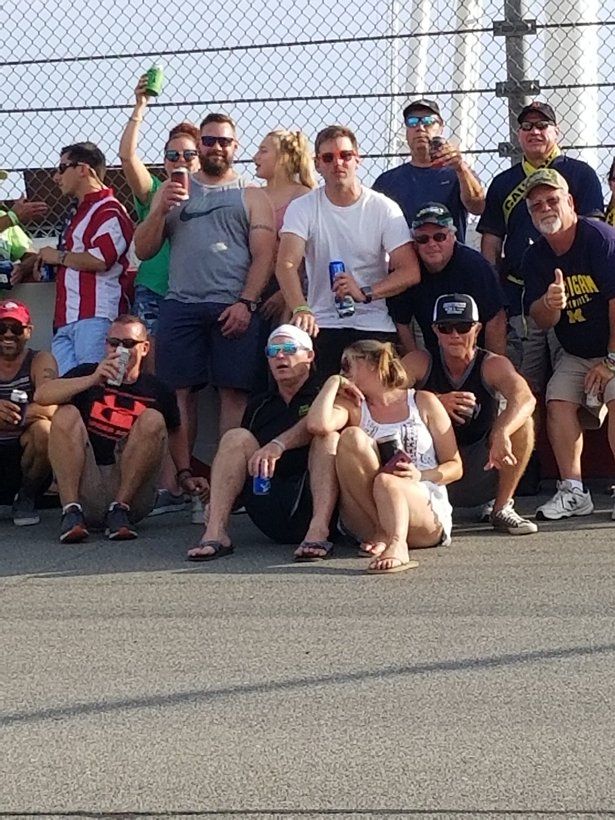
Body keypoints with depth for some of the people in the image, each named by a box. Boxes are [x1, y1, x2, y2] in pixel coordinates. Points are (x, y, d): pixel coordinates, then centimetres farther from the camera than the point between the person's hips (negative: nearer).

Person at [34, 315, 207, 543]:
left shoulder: (158, 391, 9)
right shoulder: (87, 374, 5)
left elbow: (175, 432, 27)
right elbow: (41, 395, -12)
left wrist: (184, 475, 14)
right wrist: (93, 380, -21)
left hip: (132, 490, 0)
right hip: (84, 489, 0)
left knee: (153, 420, -16)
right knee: (66, 414, -18)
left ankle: (120, 510, -19)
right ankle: (72, 510, -27)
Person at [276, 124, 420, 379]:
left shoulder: (384, 208, 0)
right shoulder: (302, 208, 1)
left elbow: (410, 271, -6)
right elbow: (286, 265, -13)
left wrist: (366, 293, -21)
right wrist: (301, 309, -31)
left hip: (375, 328, 0)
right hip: (322, 326, 0)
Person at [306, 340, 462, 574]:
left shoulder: (423, 402, 14)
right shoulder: (353, 407, 16)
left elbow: (455, 467, 10)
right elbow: (318, 425, -10)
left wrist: (422, 475, -10)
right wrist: (333, 382, 4)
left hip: (426, 511, -2)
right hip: (367, 520, 2)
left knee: (387, 482, -35)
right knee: (352, 436, -20)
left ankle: (396, 545, -63)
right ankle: (381, 534, -27)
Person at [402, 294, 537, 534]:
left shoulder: (493, 365, -9)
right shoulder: (420, 363, -7)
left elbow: (525, 399, -30)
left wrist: (501, 433, -50)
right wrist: (435, 402, -37)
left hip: (482, 476, 1)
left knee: (522, 422, -22)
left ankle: (502, 509, -9)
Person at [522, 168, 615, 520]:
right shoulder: (535, 257, 0)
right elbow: (541, 320, -2)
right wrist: (551, 304, -28)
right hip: (576, 355, 6)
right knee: (558, 400, -15)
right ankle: (573, 491, -14)